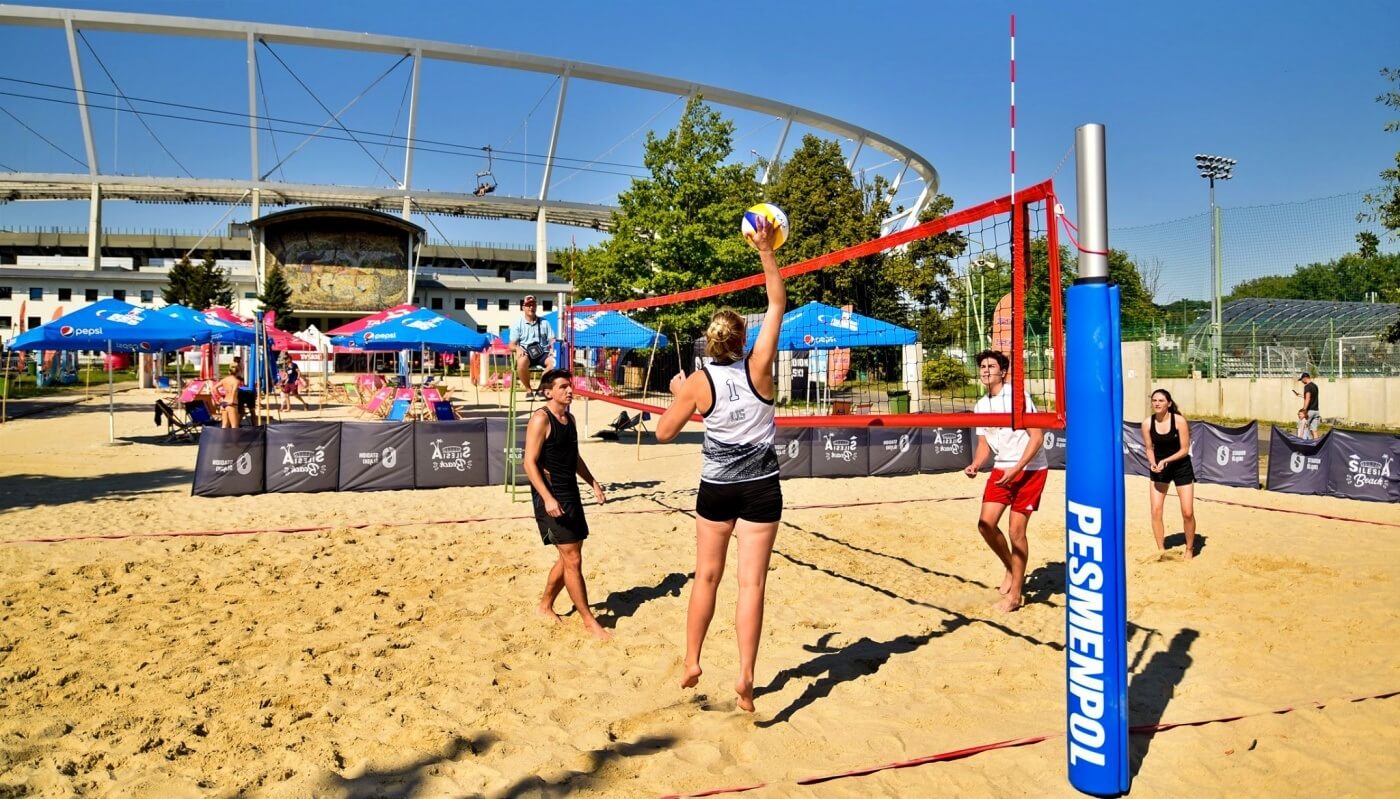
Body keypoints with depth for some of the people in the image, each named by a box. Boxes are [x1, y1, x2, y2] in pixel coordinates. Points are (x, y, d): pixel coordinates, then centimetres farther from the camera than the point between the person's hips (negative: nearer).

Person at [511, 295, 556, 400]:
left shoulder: (544, 323, 18)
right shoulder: (518, 323, 11)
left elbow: (552, 340, 11)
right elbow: (512, 345, 4)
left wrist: (552, 348, -13)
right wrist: (518, 348, -20)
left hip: (542, 353, 2)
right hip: (526, 353, -2)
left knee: (554, 361, -32)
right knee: (522, 361, -39)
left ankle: (541, 389, -14)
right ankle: (528, 390, -16)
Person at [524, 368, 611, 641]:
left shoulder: (570, 419, 13)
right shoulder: (541, 419, -13)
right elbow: (530, 462, -18)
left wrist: (593, 483, 15)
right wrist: (547, 498, -26)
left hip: (571, 493, 9)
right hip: (551, 497, -9)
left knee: (568, 557, 16)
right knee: (572, 560, -6)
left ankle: (546, 606, 33)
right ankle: (589, 620, 3)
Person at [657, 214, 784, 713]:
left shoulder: (698, 382, -8)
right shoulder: (758, 369, -9)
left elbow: (664, 432, 1)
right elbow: (777, 305, -1)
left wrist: (676, 393, 16)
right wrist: (765, 251, -1)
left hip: (716, 488, 1)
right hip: (761, 488, -1)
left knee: (707, 576, 15)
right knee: (752, 583, 1)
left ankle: (692, 662, 23)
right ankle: (746, 676, 0)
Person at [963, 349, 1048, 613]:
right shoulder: (980, 406, 7)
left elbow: (1037, 436, -16)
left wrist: (1017, 469, -23)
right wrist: (976, 465, -9)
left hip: (1029, 469, -6)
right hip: (1001, 469, 6)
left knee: (1016, 530, -6)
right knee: (986, 523, -3)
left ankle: (1015, 594, 8)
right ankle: (1011, 569, 24)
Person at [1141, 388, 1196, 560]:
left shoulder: (1179, 420, -19)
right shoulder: (1147, 423, -12)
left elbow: (1185, 450, -15)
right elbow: (1149, 448, 0)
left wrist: (1166, 461, -26)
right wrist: (1153, 463, -19)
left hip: (1181, 467, -2)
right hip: (1158, 468, 2)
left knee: (1188, 513, -1)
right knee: (1156, 511, -4)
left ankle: (1190, 549, 23)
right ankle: (1161, 549, 13)